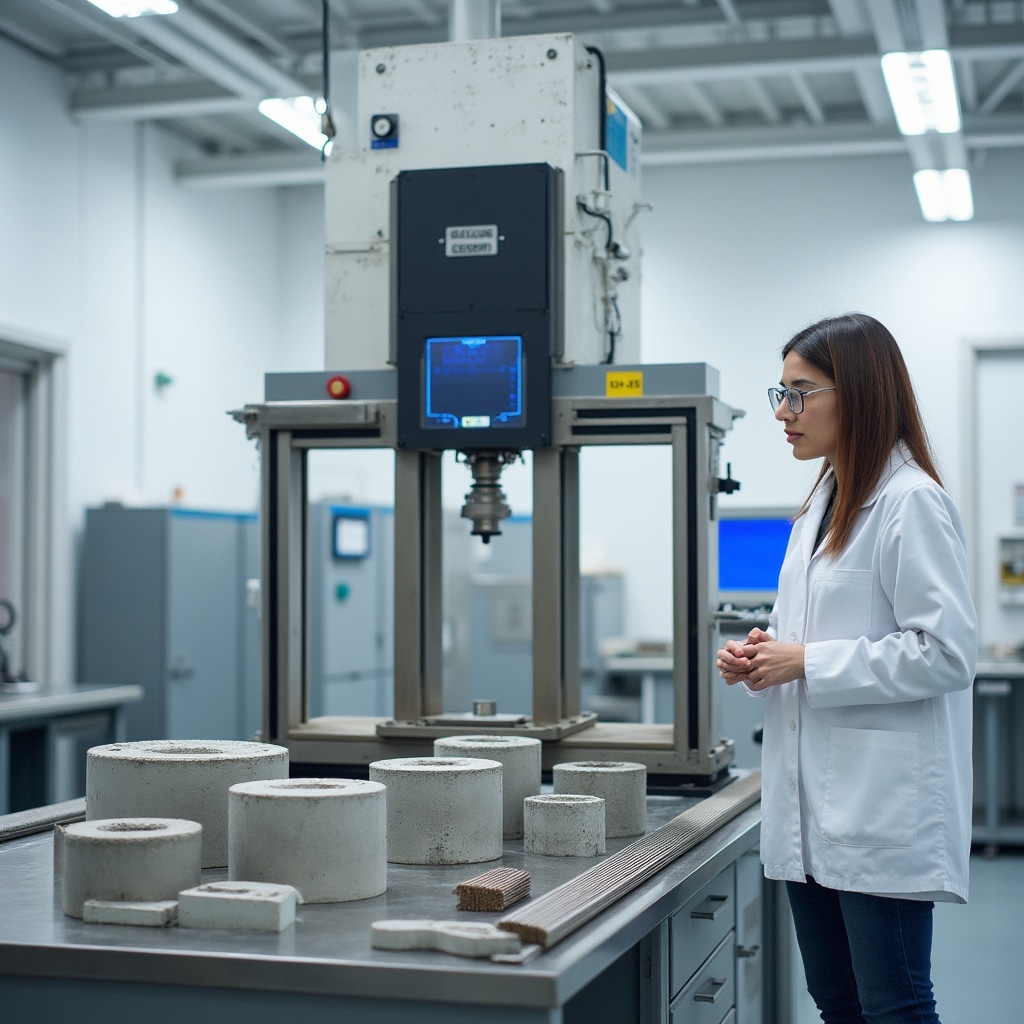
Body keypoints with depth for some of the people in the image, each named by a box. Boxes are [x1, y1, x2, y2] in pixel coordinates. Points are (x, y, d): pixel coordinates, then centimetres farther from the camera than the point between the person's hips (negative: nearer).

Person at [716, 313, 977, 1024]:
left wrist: (808, 664, -17)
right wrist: (762, 655, 4)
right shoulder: (824, 501, 15)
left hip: (883, 806, -9)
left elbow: (946, 652, -19)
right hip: (814, 804, 9)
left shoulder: (911, 503, -13)